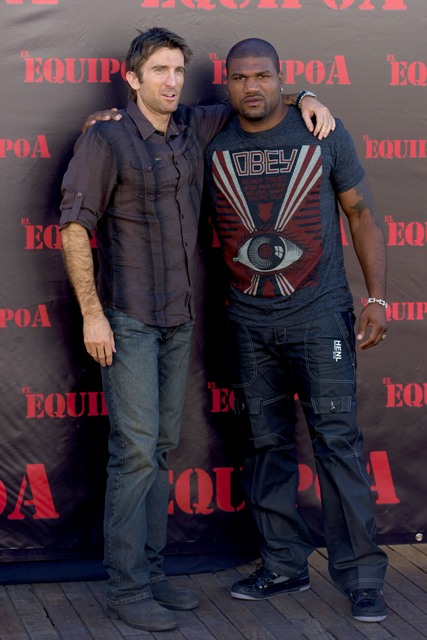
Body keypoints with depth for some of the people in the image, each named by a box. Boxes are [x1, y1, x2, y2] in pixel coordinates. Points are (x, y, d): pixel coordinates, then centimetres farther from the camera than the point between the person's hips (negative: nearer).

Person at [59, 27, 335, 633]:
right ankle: (126, 589, -3)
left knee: (163, 446, 10)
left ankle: (151, 572, 18)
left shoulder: (194, 127, 8)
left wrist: (305, 99, 4)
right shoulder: (106, 138, -9)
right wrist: (91, 313, -15)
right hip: (128, 318, -7)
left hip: (178, 316, 7)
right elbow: (74, 224, -11)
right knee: (136, 448, -9)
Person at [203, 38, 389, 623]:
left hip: (319, 314, -3)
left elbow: (361, 213, 3)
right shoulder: (212, 145, 4)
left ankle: (361, 577, 1)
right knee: (267, 444, 8)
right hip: (250, 321, 3)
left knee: (338, 440, -6)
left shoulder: (323, 131, -1)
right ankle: (284, 565, 20)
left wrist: (377, 297, -4)